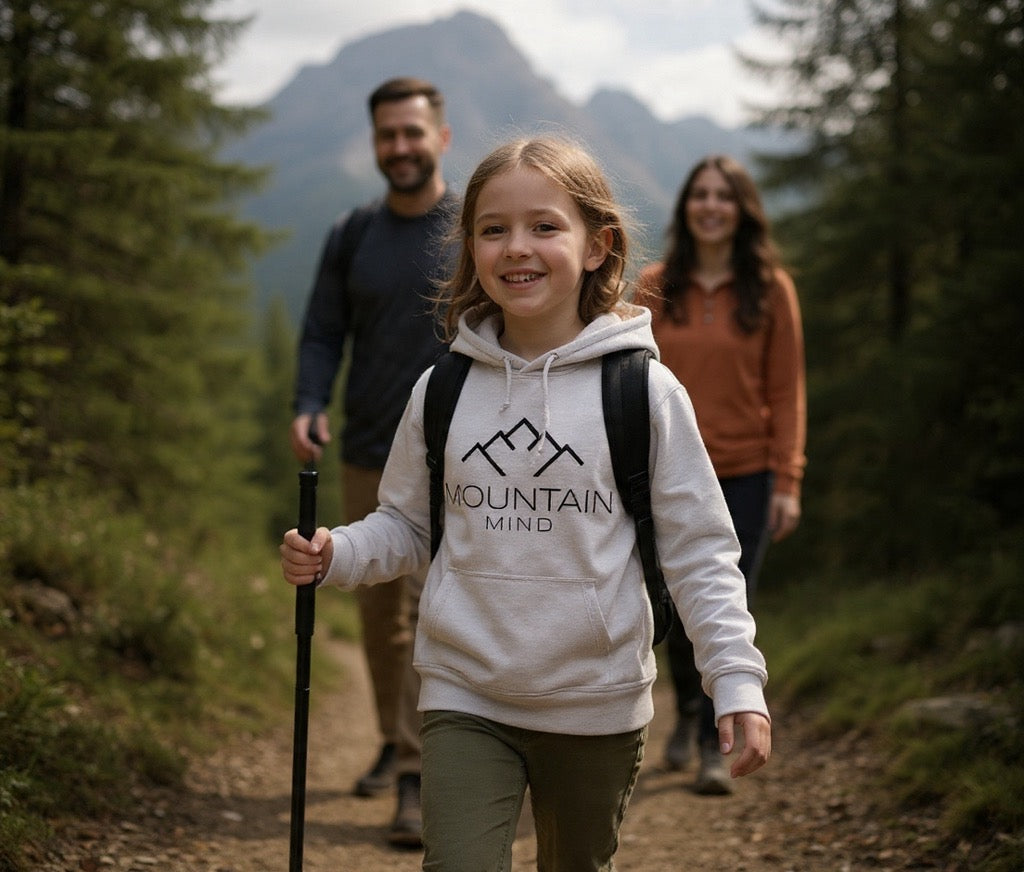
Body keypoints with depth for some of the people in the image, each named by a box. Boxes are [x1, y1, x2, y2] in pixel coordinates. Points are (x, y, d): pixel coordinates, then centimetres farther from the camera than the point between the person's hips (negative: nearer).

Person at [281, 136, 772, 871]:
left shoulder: (645, 393, -8)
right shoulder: (444, 392, -1)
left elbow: (699, 551, -5)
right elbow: (406, 527, 10)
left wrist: (738, 681, -12)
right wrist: (334, 555, -9)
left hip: (599, 706, 0)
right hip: (464, 700, 1)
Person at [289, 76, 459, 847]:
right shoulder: (351, 236, 6)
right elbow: (323, 334, 7)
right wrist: (310, 407, -11)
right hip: (368, 456, 4)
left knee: (435, 610, -11)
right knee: (379, 609, 14)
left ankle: (419, 781, -8)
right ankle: (397, 741, 34)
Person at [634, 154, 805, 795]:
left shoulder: (771, 288, -2)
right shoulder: (655, 287, 1)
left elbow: (787, 392, -1)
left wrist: (787, 481, -6)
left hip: (745, 477, -1)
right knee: (679, 612, 10)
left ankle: (716, 748, 7)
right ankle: (688, 713, 37)